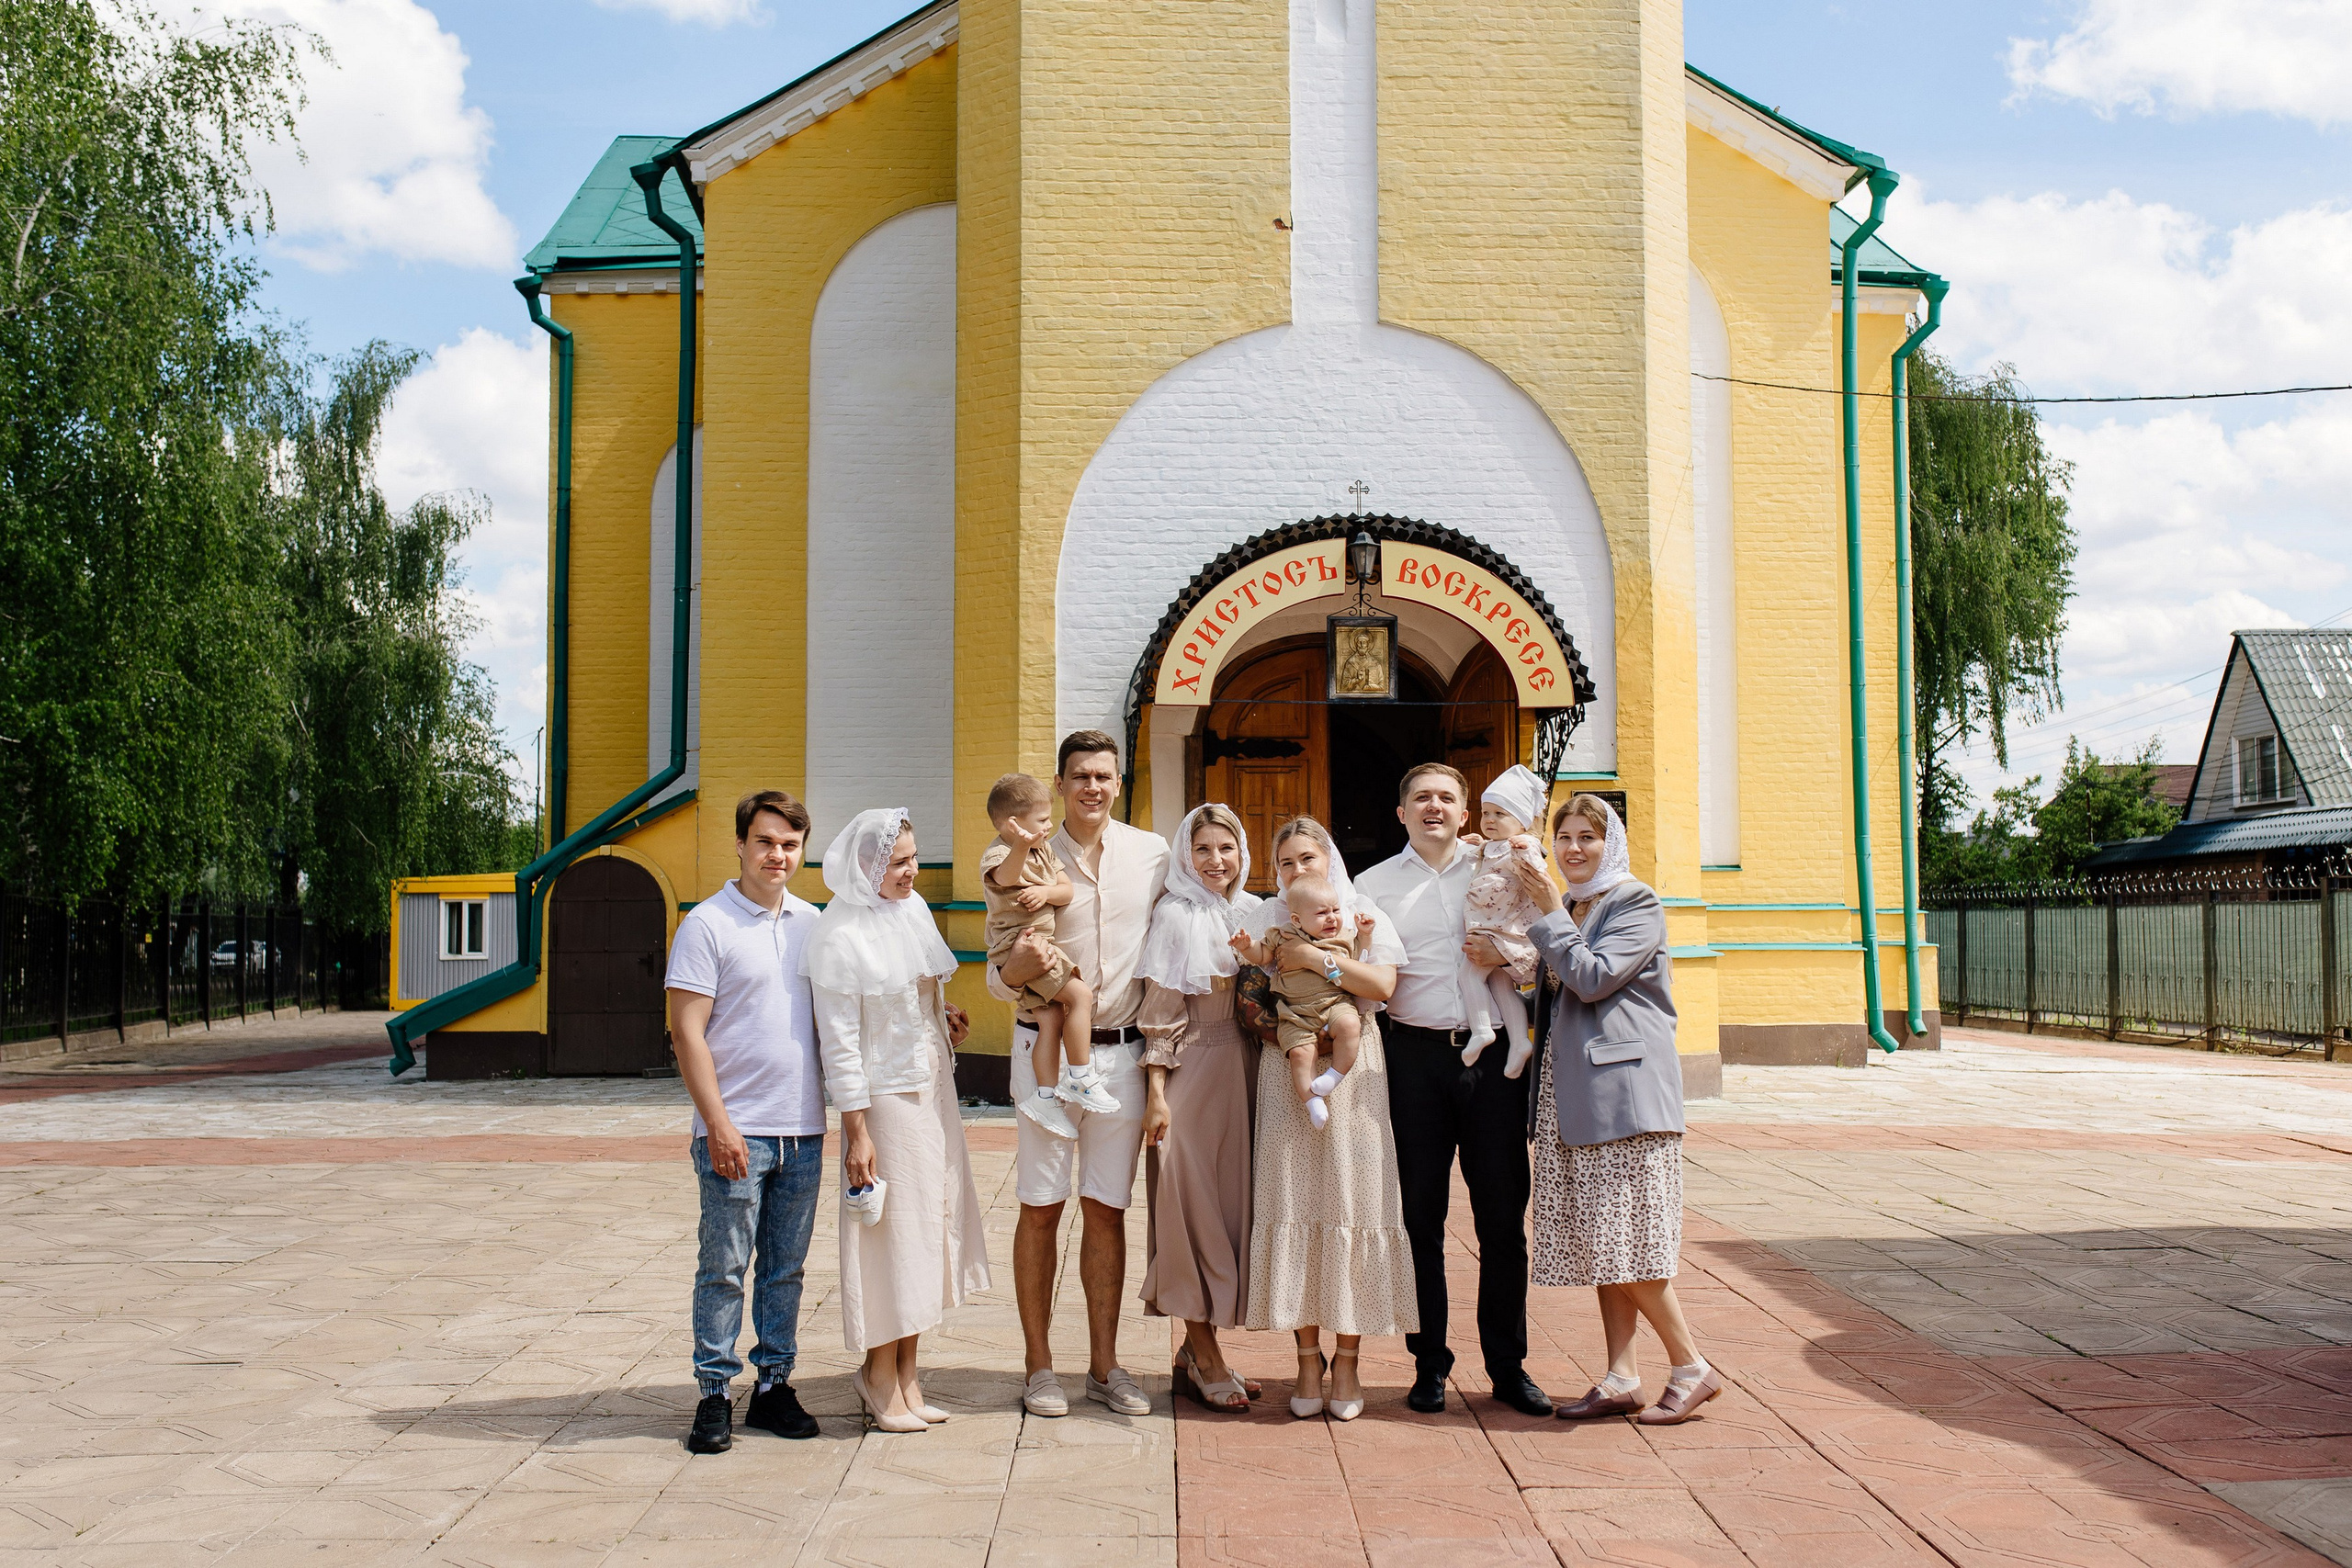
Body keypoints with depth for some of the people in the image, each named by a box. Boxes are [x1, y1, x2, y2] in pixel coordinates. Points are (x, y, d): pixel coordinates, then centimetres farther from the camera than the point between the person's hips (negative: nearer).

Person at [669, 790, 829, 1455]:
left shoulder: (813, 922, 11)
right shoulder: (707, 924, -5)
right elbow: (687, 1032, -9)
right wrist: (719, 1123, -14)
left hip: (802, 1131, 5)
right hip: (736, 1131, -5)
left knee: (785, 1269, 11)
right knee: (723, 1269, 1)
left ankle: (774, 1384, 21)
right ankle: (714, 1395, 11)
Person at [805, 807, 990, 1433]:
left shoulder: (914, 910, 7)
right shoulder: (839, 935, -15)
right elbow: (839, 1040, -15)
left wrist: (946, 1023, 4)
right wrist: (856, 1130, -16)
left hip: (934, 1088, 8)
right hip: (885, 1096, -7)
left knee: (929, 1223, 11)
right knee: (890, 1232, 0)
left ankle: (906, 1374, 23)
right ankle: (880, 1379, 15)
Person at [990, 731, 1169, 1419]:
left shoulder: (1152, 854, 3)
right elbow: (998, 983, 0)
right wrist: (1017, 966, -21)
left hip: (1123, 1051, 1)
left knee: (1107, 1208, 7)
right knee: (1041, 1207, 1)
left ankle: (1105, 1364, 16)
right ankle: (1039, 1367, 12)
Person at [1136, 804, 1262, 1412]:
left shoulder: (1254, 913, 11)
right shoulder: (1176, 916, -5)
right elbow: (1160, 1013, -8)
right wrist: (1157, 1093, -12)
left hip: (1243, 1072, 6)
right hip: (1192, 1071, -6)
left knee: (1232, 1200, 8)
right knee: (1193, 1204, -3)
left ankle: (1196, 1352, 18)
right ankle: (1204, 1355, 6)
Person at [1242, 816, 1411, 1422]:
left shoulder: (1364, 914, 9)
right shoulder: (1265, 919, 14)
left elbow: (1382, 984, -6)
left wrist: (1317, 957, -11)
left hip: (1352, 1074, -1)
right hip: (1286, 1075, 1)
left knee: (1352, 1203, -3)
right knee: (1292, 1204, -4)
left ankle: (1347, 1357, 6)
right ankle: (1308, 1357, 4)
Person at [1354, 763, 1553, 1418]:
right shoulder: (1374, 884, 10)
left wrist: (1507, 955, -9)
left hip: (1493, 1053, 0)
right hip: (1417, 1057, 0)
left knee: (1504, 1216, 2)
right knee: (1421, 1216, 4)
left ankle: (1508, 1365, 13)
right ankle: (1430, 1364, 15)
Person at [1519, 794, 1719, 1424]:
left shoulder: (1637, 904, -5)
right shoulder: (1567, 908, 18)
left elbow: (1594, 978, -17)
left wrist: (1550, 913, -12)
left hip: (1624, 1084, -8)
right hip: (1572, 1089, 8)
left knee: (1626, 1239, -8)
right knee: (1599, 1240, 7)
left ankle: (1692, 1368, 4)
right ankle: (1621, 1379, 11)